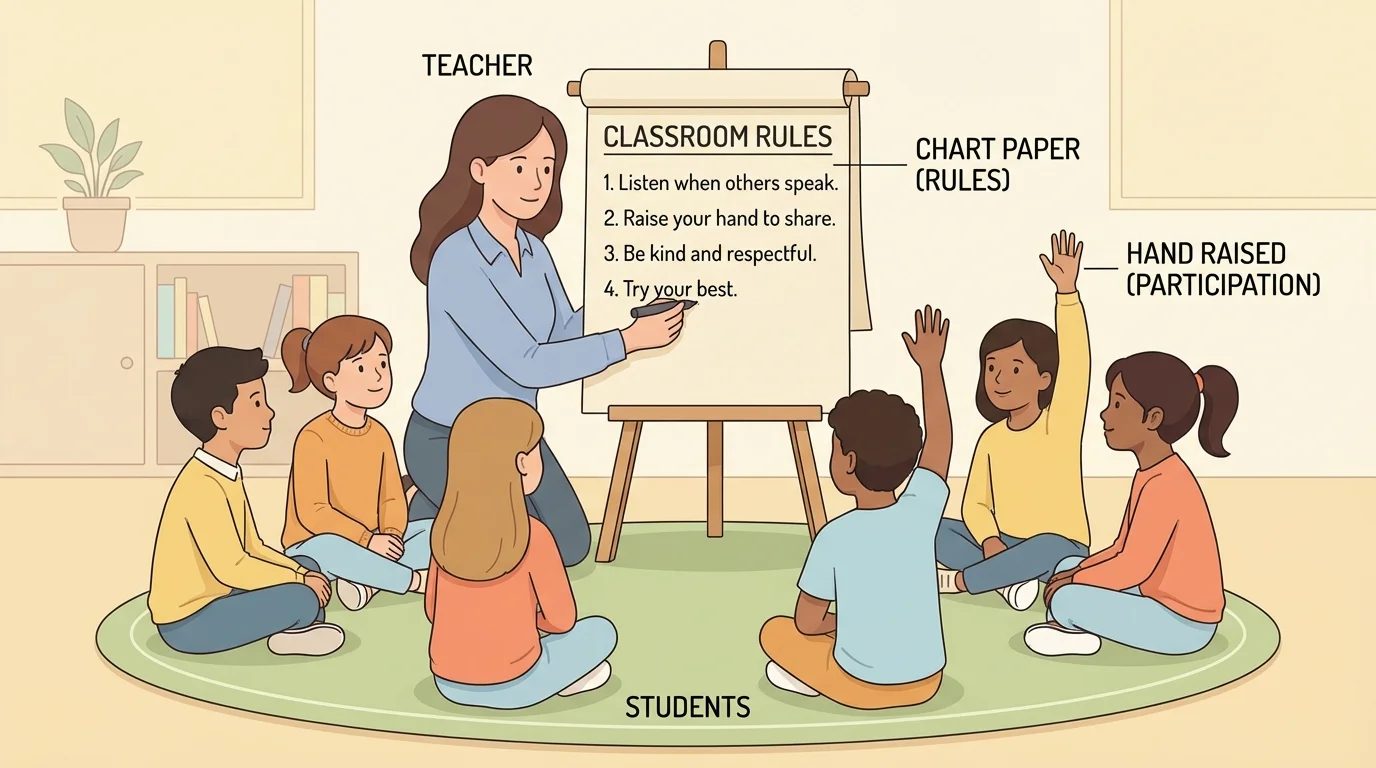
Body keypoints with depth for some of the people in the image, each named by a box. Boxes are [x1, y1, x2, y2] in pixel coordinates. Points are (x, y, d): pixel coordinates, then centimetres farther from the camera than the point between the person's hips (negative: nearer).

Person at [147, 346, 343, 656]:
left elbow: (252, 550, 13)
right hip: (190, 623, -11)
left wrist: (301, 573, -3)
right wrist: (300, 580, -15)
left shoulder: (227, 476, 10)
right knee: (301, 599, -23)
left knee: (307, 566, 12)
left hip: (216, 599, 11)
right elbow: (231, 568, -26)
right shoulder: (202, 485, -23)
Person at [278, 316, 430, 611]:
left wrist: (391, 534, -17)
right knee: (331, 548, -42)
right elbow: (312, 512, -23)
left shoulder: (379, 434, 5)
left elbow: (393, 498, 4)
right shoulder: (313, 437, -17)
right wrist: (367, 539, -26)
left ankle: (368, 575, -25)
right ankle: (419, 581, -30)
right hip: (313, 546, -7)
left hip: (369, 545, 7)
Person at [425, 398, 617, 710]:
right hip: (514, 687, -5)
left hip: (450, 684, 5)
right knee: (601, 630, 17)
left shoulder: (445, 529, -3)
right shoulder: (533, 536, -17)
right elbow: (562, 619, -8)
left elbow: (434, 610, 8)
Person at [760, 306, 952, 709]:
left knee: (774, 632, 18)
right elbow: (939, 438, 9)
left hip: (862, 688, -3)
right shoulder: (920, 512, -8)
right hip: (926, 683, 3)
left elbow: (807, 623, -7)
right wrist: (930, 365, 18)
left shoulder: (835, 536, -16)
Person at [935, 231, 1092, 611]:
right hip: (1004, 544, 5)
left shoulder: (1060, 423, -10)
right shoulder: (991, 438, 5)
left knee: (1046, 548, -39)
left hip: (1060, 548, -5)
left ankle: (957, 581, -24)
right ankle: (1008, 575, -26)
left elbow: (1075, 360, -25)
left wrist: (1066, 291, -35)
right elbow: (975, 504, 3)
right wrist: (990, 540, -20)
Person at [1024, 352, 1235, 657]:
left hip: (1182, 623, -10)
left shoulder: (1164, 485, -25)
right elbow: (1124, 550, 14)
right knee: (1068, 565, 15)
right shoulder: (1154, 475, 8)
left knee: (1067, 599, -23)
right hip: (1162, 599, 10)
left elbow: (1134, 567, -25)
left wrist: (1075, 582, -12)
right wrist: (1075, 575, 1)